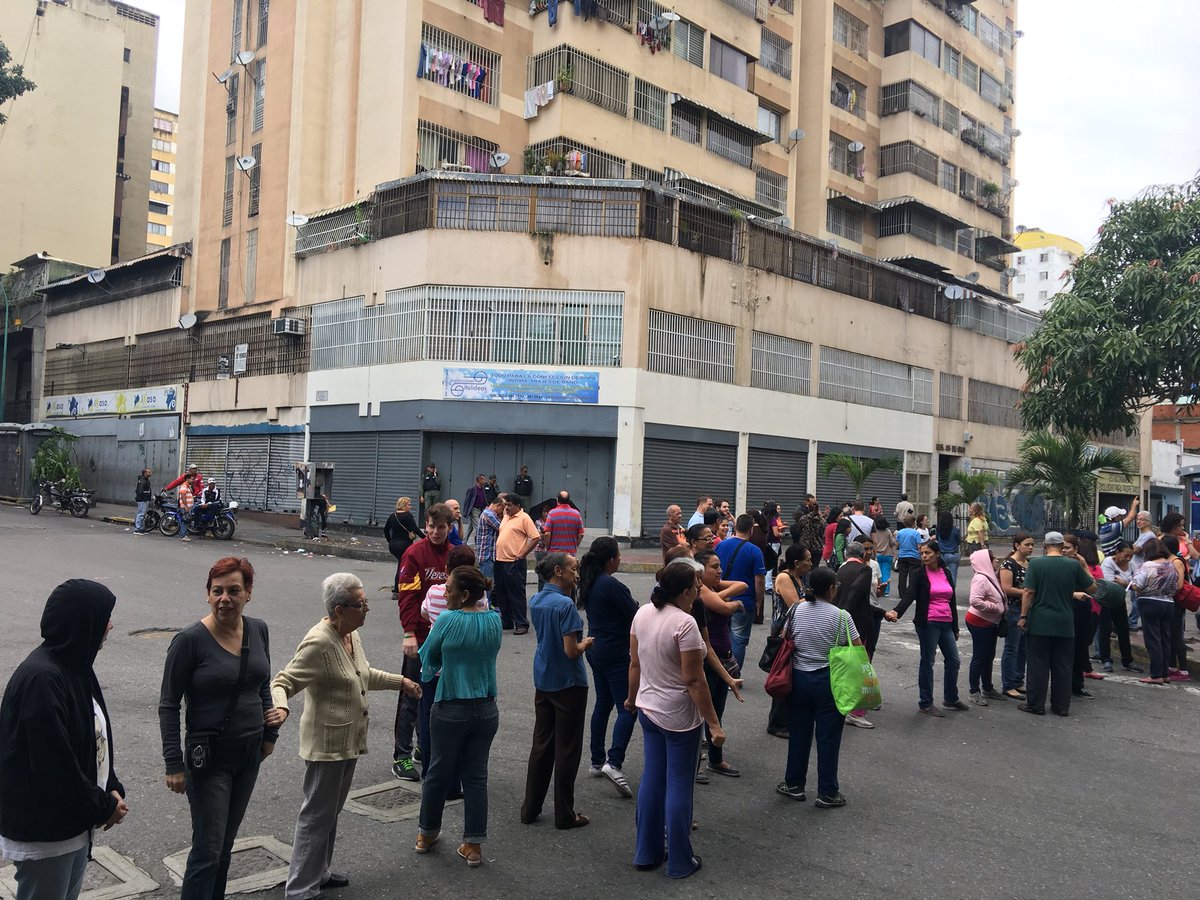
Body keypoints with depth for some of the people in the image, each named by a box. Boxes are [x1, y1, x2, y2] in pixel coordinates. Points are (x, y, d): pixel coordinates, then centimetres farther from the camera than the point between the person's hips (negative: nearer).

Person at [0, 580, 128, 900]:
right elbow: (53, 765, -25)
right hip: (42, 832, -9)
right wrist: (103, 808, -14)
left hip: (74, 822, 9)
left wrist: (112, 790, -2)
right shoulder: (41, 678, -26)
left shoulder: (75, 665, 4)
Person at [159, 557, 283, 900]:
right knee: (208, 849, 0)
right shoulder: (190, 640, -17)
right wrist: (174, 764, -12)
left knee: (226, 843, 17)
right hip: (209, 757, -5)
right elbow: (168, 705, -11)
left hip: (249, 754, 5)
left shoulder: (258, 630, -1)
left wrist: (269, 733, 12)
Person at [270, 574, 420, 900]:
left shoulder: (351, 633, 5)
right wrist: (280, 708, -45)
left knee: (331, 812, 21)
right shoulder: (318, 643, -24)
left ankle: (319, 873, 36)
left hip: (349, 741, 9)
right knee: (317, 817, 1)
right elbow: (282, 682, -25)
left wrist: (400, 681, 28)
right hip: (327, 744, -9)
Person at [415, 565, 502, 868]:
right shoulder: (494, 621, -3)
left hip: (451, 711, -3)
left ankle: (426, 833, 33)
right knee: (476, 776, 11)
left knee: (439, 772, 15)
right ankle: (473, 845, 17)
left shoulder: (447, 621, -16)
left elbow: (428, 657, -1)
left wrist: (435, 669, 20)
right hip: (486, 711, 3)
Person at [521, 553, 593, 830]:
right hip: (568, 685, -7)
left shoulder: (536, 601, 4)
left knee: (541, 745, 16)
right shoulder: (565, 605, -21)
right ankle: (564, 815, 14)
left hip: (543, 682, 8)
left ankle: (530, 808, 23)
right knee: (567, 751, 4)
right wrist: (586, 643, -2)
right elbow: (571, 651, -23)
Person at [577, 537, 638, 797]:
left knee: (603, 704, 18)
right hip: (615, 653, -9)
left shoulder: (589, 581, 6)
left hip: (595, 648, 9)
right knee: (627, 708, -6)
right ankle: (614, 762, -17)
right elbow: (636, 615, -16)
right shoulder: (611, 585, -21)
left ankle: (597, 761, 24)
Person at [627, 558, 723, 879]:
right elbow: (694, 680, -22)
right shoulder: (685, 623, -24)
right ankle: (679, 862, 20)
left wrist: (632, 698, 21)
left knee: (652, 780, 18)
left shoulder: (643, 613, -2)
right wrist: (713, 723, -15)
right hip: (679, 717, -7)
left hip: (648, 710, 7)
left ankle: (647, 853, 30)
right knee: (679, 787, 6)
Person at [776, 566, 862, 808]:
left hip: (798, 679, 4)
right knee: (828, 737, 7)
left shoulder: (796, 611, -2)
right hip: (828, 682, -3)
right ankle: (827, 793, 16)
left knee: (799, 733, 15)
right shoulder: (841, 617, -14)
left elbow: (784, 643, 5)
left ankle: (793, 784, 27)